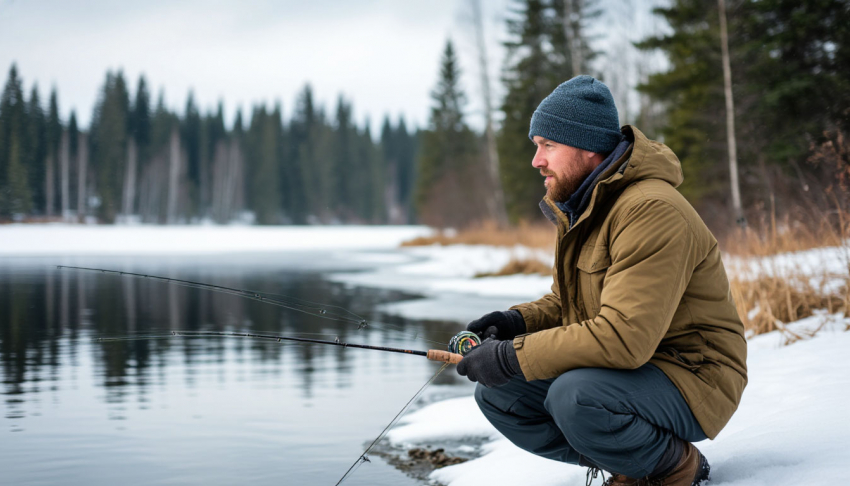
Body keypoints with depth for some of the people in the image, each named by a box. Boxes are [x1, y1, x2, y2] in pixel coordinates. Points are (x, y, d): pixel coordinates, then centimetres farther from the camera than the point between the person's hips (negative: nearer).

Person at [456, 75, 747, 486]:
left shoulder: (652, 211, -24)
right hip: (626, 366, 9)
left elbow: (624, 336, -33)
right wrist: (517, 321, -5)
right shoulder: (577, 208, 8)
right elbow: (564, 304, 18)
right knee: (497, 394, 0)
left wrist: (512, 356, -27)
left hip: (691, 378, -9)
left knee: (574, 397, -35)